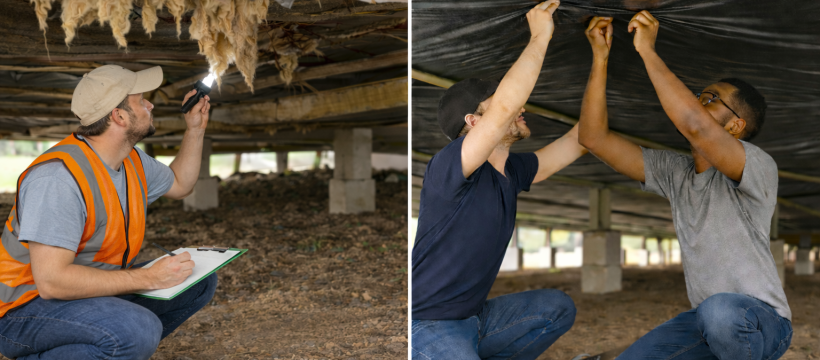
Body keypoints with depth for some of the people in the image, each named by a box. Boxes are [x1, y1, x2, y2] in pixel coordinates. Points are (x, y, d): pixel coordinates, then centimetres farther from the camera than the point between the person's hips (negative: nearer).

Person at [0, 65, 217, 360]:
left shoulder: (132, 161, 3)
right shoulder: (59, 178, -27)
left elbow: (179, 184, 26)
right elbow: (51, 280, -33)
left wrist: (195, 129, 13)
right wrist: (148, 278, -33)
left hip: (91, 290, 9)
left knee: (199, 281, 2)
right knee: (139, 330, -34)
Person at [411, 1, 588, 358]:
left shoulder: (512, 171, 6)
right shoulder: (448, 168, -18)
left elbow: (580, 139, 12)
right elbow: (506, 105, -33)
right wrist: (540, 37, -23)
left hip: (475, 317, 9)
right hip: (428, 326, -9)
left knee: (558, 308, 10)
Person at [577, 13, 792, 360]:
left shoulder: (759, 168, -16)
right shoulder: (673, 171, 4)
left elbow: (695, 125, -36)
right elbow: (594, 137, 0)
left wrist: (647, 50, -28)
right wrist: (600, 55, -7)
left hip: (762, 321, -7)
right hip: (705, 319, 7)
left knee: (719, 311, -41)